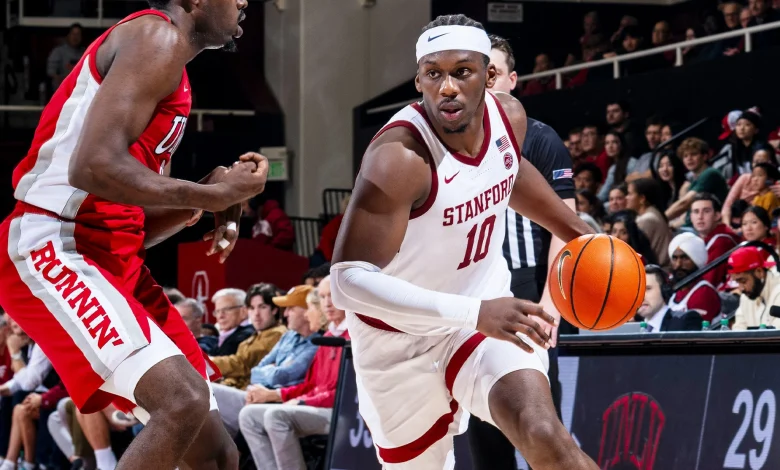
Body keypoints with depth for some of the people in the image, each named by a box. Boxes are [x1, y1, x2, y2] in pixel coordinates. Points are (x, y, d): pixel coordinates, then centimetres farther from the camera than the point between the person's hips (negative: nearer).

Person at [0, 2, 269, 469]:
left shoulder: (168, 63, 22)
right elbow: (94, 166, -24)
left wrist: (209, 196, 6)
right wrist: (209, 196, -14)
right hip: (52, 251, -10)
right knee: (184, 401, -27)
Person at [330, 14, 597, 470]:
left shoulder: (509, 116, -9)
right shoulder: (399, 157, -31)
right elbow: (349, 279, -37)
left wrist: (579, 232, 18)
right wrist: (474, 313, -42)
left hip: (488, 311, 4)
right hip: (401, 341, -3)